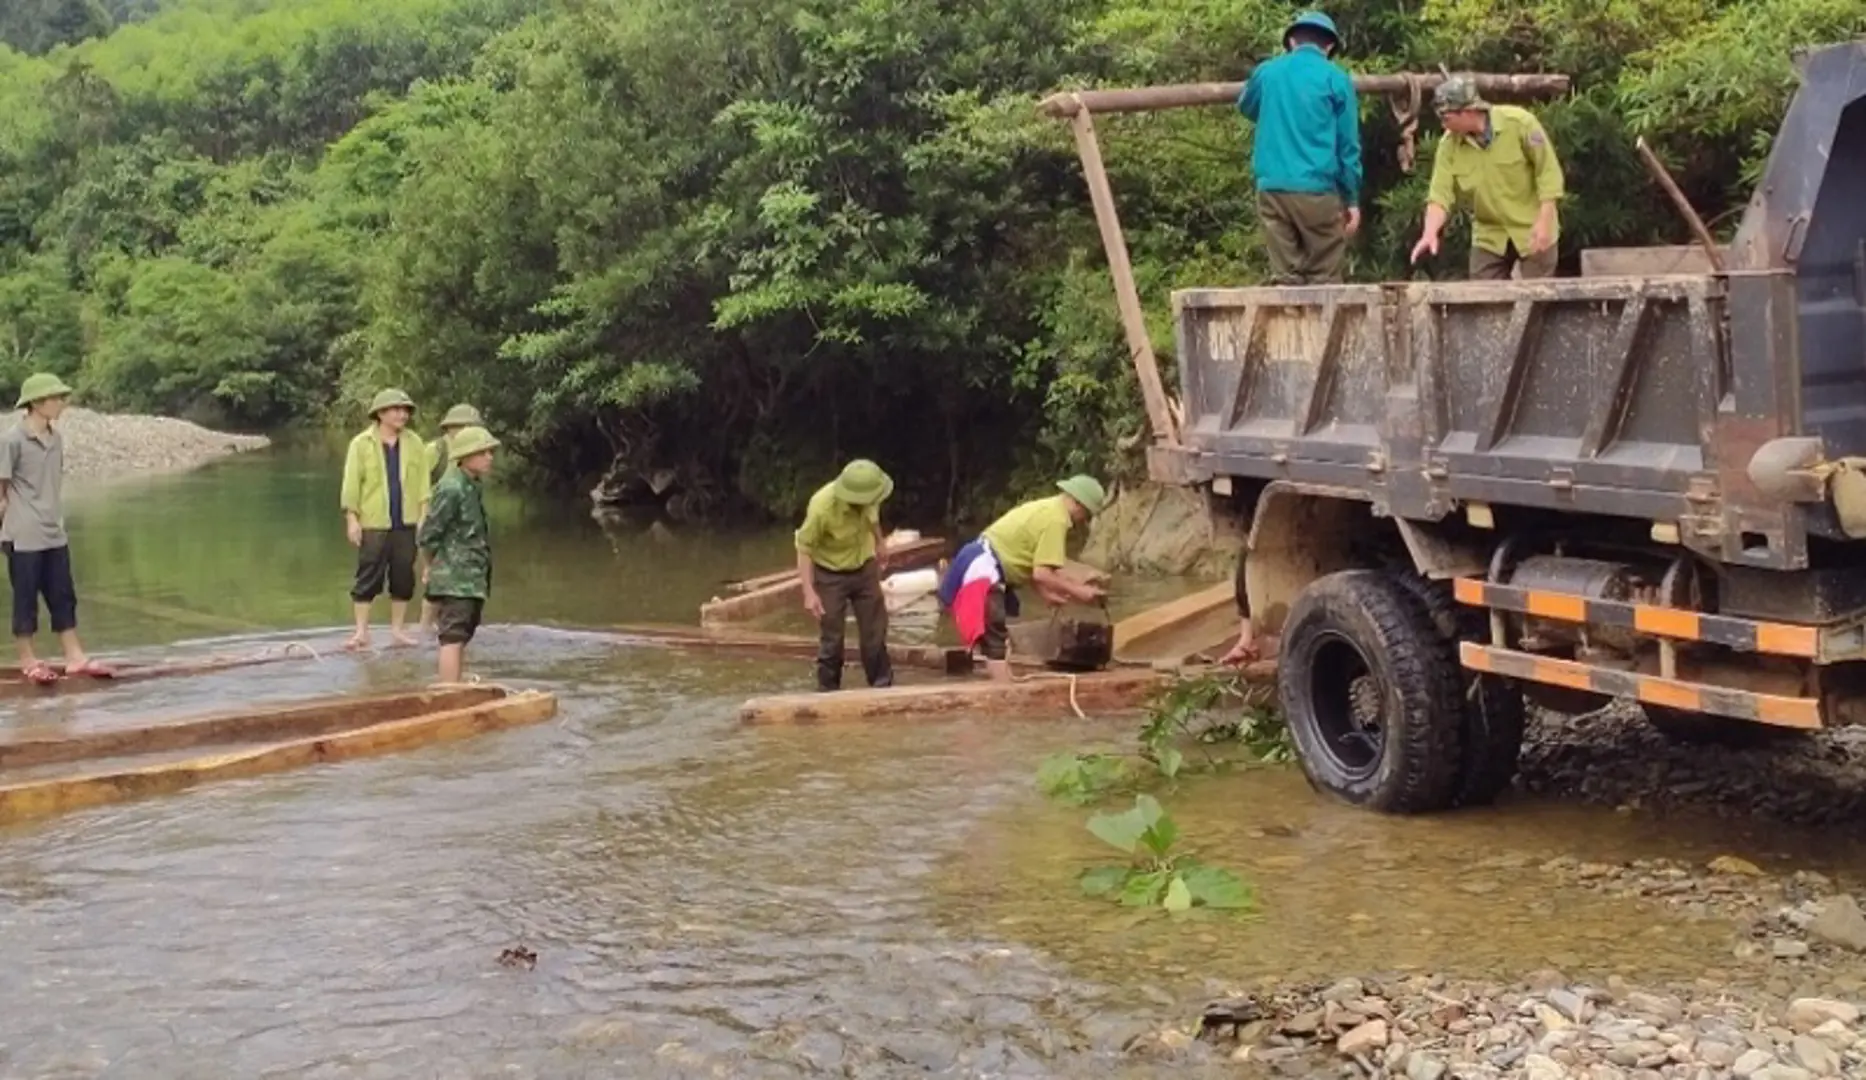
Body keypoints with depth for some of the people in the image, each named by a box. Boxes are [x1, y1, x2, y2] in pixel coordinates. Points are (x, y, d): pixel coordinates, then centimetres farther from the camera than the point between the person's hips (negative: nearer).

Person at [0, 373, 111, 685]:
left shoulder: (56, 438, 7)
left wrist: (57, 519, 11)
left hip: (54, 534, 6)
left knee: (63, 596, 9)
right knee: (25, 598, 4)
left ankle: (75, 657, 14)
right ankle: (28, 660, 14)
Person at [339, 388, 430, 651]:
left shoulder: (414, 443, 7)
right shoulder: (362, 444, -1)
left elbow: (422, 481, 7)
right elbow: (351, 483, -2)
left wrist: (424, 514, 1)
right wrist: (352, 519, -7)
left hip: (406, 523, 3)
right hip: (373, 523, -3)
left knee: (404, 576, 7)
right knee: (368, 577, -2)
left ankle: (398, 628, 17)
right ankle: (362, 631, 3)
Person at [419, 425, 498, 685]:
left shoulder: (471, 487, 13)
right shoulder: (451, 489, -17)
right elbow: (428, 536, -17)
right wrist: (438, 567, -5)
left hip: (471, 581, 10)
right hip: (455, 580, -10)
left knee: (461, 640, 15)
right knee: (453, 640, -12)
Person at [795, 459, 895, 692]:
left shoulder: (866, 494, -20)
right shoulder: (822, 507, -34)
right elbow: (804, 549, -25)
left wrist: (880, 541, 21)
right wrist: (809, 592, -31)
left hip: (865, 568, 5)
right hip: (831, 575, -5)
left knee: (875, 632, 9)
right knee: (831, 638, 2)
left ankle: (883, 688, 21)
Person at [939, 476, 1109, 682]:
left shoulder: (1046, 509, 17)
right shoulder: (1056, 519, -15)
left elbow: (1029, 564, 19)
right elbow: (1041, 574, -20)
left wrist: (1046, 593, 17)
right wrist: (1077, 592, -11)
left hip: (984, 566, 11)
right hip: (984, 570, -11)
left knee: (998, 639, 16)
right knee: (996, 642, -11)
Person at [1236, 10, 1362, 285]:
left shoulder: (1266, 72, 10)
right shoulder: (1335, 79, 1)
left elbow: (1246, 107, 32)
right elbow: (1348, 144, 0)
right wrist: (1352, 199, 6)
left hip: (1272, 188, 3)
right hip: (1318, 189, -3)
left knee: (1285, 279, 4)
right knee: (1323, 280, 1)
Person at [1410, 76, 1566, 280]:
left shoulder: (1519, 122, -18)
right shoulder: (1449, 144, -8)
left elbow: (1548, 170, -13)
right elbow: (1441, 194, -9)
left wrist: (1544, 221, -19)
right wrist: (1429, 233, -26)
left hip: (1532, 229, -3)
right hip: (1489, 234, 4)